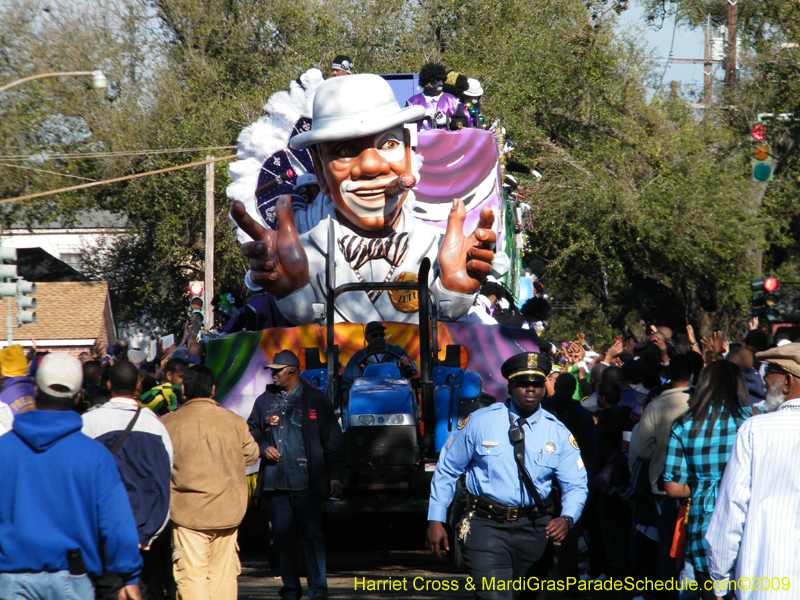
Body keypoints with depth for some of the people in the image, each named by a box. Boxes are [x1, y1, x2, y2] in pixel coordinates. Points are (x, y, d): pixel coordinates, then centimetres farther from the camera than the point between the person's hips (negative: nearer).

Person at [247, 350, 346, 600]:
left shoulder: (315, 399, 4)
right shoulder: (265, 401, 14)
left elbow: (333, 439, 3)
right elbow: (251, 431, 22)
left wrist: (336, 474, -3)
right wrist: (263, 448, 1)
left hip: (306, 483, -4)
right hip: (274, 482, 4)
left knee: (312, 535, -7)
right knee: (282, 536, 5)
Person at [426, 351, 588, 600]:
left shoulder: (558, 433, 2)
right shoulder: (480, 422, -2)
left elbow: (576, 484, 1)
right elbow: (446, 470, 6)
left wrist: (567, 518, -20)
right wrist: (436, 520, 2)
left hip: (535, 530, 3)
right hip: (487, 525, -3)